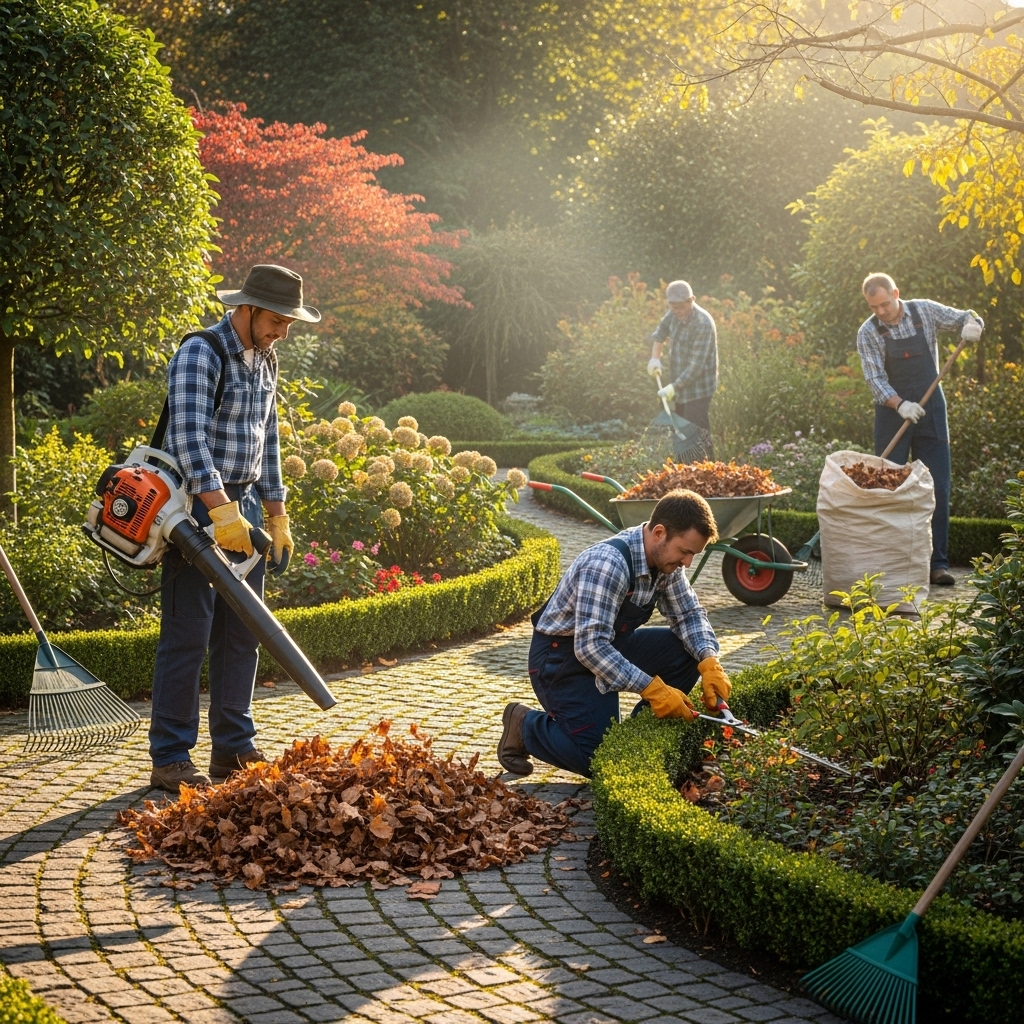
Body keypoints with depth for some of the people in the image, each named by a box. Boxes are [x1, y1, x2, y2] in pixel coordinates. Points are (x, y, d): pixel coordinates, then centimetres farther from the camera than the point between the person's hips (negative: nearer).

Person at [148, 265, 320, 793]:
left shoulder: (265, 361, 13)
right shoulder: (200, 354, -14)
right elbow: (188, 437, -25)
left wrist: (277, 516, 18)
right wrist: (222, 512, -32)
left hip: (244, 508, 8)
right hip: (197, 508, -8)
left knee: (242, 632, 10)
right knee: (187, 634, -7)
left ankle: (233, 749, 18)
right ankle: (170, 759, -3)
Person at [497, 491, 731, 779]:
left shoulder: (665, 558, -6)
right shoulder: (608, 564, -33)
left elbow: (689, 614, 3)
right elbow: (590, 647, -37)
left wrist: (709, 661, -16)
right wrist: (652, 688, -39)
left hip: (611, 647, 8)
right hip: (562, 657, -8)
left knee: (689, 650, -9)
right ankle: (525, 726, 5)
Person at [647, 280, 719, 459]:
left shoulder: (703, 324, -24)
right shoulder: (674, 314, 0)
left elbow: (697, 365, -25)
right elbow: (659, 333, 20)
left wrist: (674, 387, -26)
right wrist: (655, 358, 4)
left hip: (698, 389, -8)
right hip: (681, 386, 8)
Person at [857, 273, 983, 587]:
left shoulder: (925, 311, -2)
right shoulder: (868, 333, -7)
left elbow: (967, 318, 9)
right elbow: (875, 379, -13)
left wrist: (971, 323, -16)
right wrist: (900, 405, -30)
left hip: (930, 411, 1)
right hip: (892, 413, -1)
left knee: (938, 489, -2)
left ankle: (937, 563, 2)